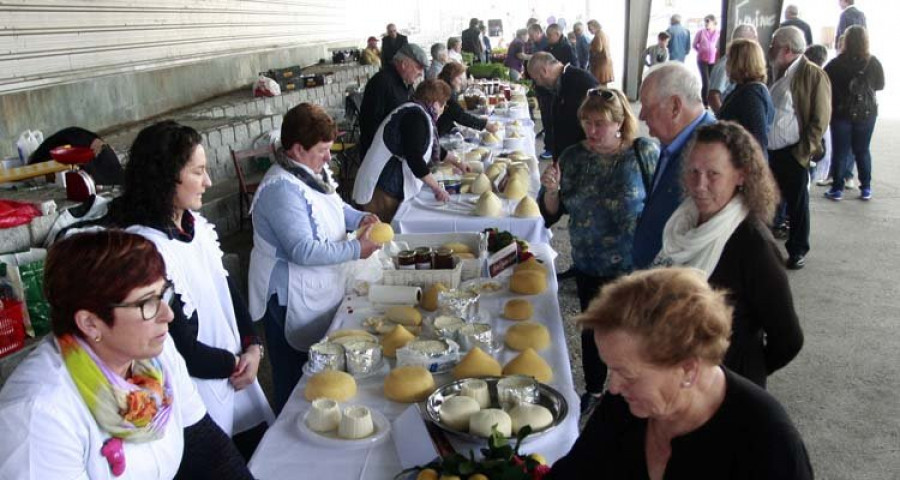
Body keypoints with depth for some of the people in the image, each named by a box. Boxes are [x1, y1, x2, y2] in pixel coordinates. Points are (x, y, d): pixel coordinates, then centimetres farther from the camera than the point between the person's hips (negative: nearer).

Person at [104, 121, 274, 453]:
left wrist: (252, 347, -3)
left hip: (237, 376, 7)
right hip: (198, 395, -7)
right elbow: (181, 348, -22)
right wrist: (236, 363, -7)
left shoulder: (197, 226, 0)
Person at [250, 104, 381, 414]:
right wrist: (356, 250, -24)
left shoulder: (313, 171, 4)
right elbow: (303, 250, -30)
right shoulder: (282, 189, -26)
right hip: (291, 297, -9)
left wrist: (361, 218, 1)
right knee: (294, 375, 8)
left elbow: (334, 206, 21)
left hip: (321, 289, 10)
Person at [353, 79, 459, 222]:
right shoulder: (416, 115, -14)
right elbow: (414, 158, -22)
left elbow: (435, 148, 32)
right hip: (385, 188, -10)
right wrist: (437, 188, -16)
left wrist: (457, 163, 40)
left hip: (394, 186, 10)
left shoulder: (416, 112, 17)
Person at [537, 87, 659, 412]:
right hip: (588, 264, 3)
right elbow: (551, 213, 1)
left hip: (634, 264, -3)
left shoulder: (645, 153, -10)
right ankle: (593, 390, 40)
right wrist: (551, 190, -18)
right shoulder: (573, 157, -2)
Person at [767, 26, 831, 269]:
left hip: (793, 154, -6)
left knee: (797, 204, 6)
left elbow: (821, 118, -10)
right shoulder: (778, 73, 11)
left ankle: (798, 250, 20)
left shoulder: (814, 75, -8)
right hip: (769, 151, 6)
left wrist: (804, 150, -14)